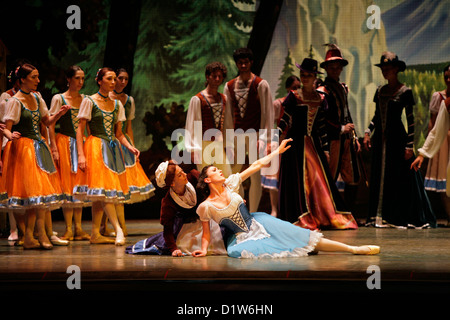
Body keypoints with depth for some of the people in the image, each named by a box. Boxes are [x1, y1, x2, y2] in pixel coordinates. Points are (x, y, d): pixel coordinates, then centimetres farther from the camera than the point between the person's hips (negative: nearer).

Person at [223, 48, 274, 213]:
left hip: (255, 133, -4)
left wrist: (263, 138, -12)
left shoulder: (260, 84, -3)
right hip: (237, 135, 4)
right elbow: (228, 114, 8)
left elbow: (267, 112, -5)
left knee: (255, 176, -5)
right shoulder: (229, 86, 8)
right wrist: (229, 141, 2)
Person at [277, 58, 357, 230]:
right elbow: (285, 119, -6)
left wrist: (325, 148, 9)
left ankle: (329, 217, 3)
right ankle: (301, 217, 0)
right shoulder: (294, 96, -1)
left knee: (319, 178, 1)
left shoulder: (321, 98, 10)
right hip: (296, 143, -3)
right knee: (298, 179, -4)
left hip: (314, 144, 3)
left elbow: (322, 126, 12)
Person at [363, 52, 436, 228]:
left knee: (401, 178, -3)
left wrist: (410, 145, -12)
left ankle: (401, 217, 4)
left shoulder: (405, 91, -5)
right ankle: (381, 216, 11)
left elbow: (411, 120, -7)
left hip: (397, 138, -6)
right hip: (380, 139, 6)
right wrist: (368, 132, 6)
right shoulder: (380, 91, 11)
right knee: (380, 178, 6)